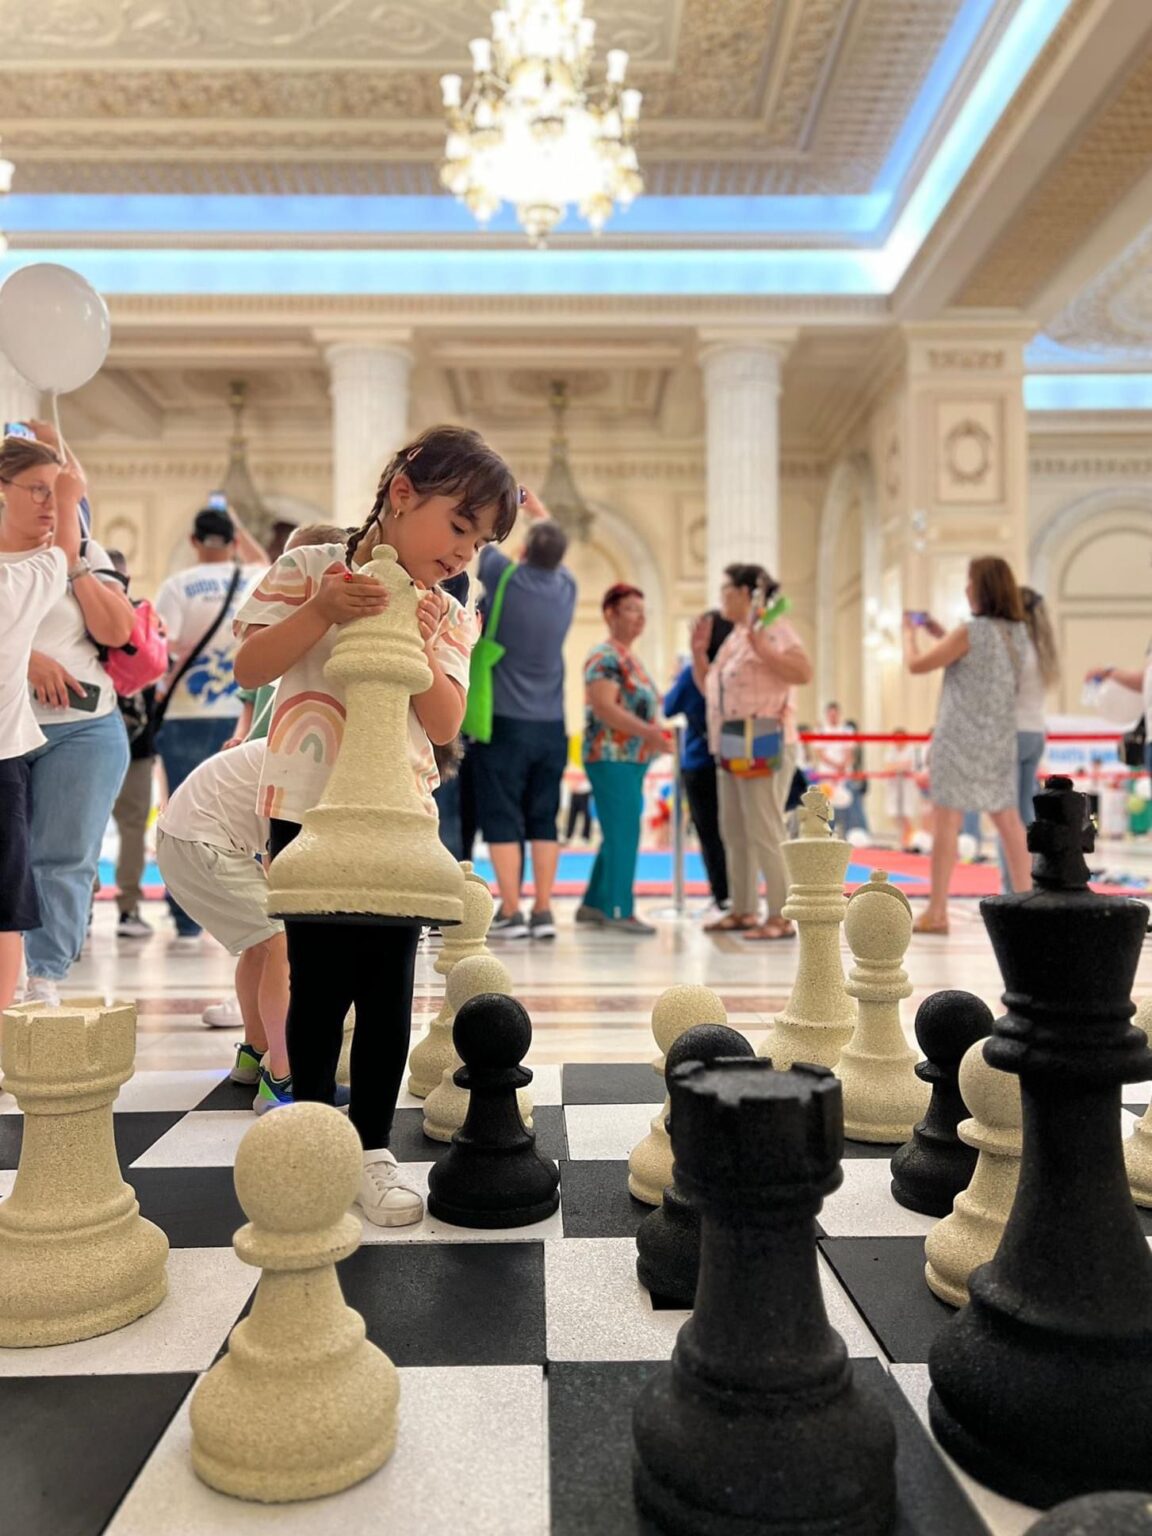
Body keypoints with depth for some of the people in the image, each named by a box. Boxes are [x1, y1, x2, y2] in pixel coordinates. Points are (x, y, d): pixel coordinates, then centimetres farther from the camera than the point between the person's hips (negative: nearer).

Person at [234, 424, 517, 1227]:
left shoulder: (450, 616, 7)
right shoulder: (313, 568, -1)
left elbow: (447, 725, -3)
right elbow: (250, 667, -8)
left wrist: (419, 644, -15)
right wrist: (323, 610, -20)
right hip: (309, 810, -3)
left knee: (388, 988, 4)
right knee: (320, 984, 4)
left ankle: (373, 1147, 18)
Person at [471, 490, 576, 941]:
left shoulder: (507, 579, -10)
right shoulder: (566, 586, 3)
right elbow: (557, 549, 25)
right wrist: (538, 508, 36)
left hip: (504, 721, -4)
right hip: (551, 725, 4)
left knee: (502, 820, 1)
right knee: (543, 820, 9)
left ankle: (510, 913, 2)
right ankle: (543, 912, 10)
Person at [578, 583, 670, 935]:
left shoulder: (629, 657, 19)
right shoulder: (605, 656, -10)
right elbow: (603, 708, -20)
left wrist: (654, 731, 12)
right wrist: (648, 732, -24)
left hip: (632, 759, 10)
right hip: (612, 757, -10)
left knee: (618, 835, 12)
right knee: (623, 833, -8)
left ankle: (593, 904, 20)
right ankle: (618, 910, -2)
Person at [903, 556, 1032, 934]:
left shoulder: (969, 632, -15)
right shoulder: (1017, 632, 7)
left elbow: (916, 665, -8)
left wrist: (910, 632, 10)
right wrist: (940, 634, 22)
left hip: (961, 740, -7)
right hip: (999, 740, 7)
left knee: (946, 821, -2)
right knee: (1008, 820, 11)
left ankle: (937, 912, 1)